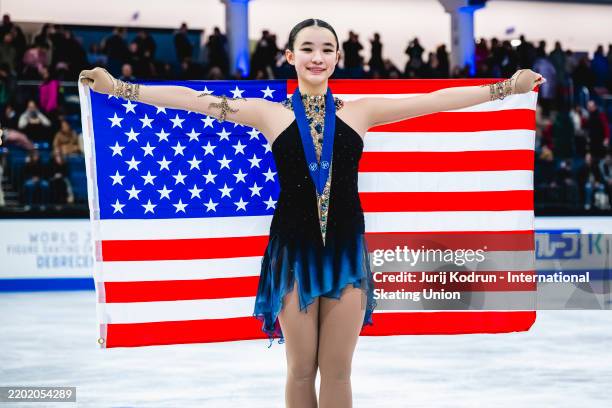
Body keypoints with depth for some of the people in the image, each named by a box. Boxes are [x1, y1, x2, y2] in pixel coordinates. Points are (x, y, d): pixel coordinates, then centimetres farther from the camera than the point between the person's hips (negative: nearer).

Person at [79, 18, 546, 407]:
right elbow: (191, 98, -4)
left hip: (346, 249, 1)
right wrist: (116, 87, -9)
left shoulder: (360, 110, 4)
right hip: (294, 249, -1)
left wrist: (507, 88, 0)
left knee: (337, 370, 4)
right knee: (301, 368, 6)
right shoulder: (270, 113, 1)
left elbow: (435, 99, 3)